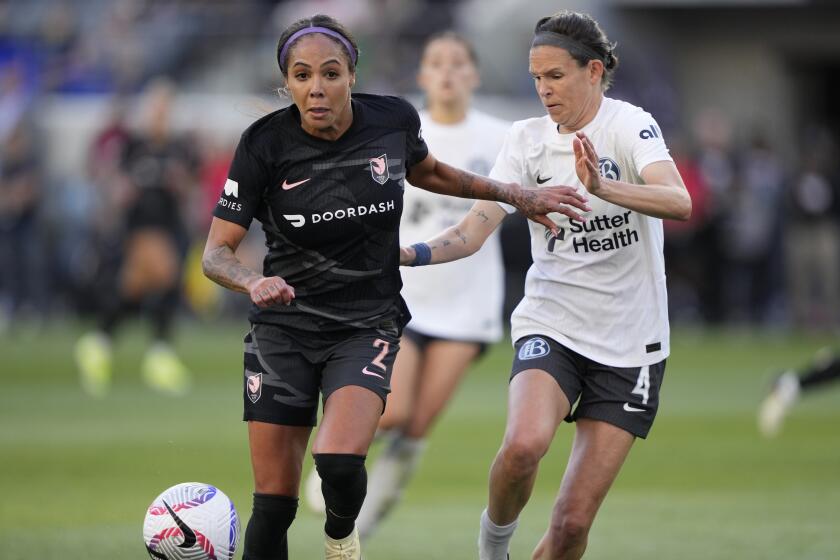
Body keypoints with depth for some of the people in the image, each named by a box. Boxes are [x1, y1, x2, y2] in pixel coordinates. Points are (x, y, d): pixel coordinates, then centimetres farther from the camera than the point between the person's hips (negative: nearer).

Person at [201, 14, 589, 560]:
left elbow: (427, 172, 17)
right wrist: (254, 283, -33)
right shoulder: (265, 144, -12)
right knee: (273, 503, -3)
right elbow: (217, 253, -11)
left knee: (339, 461, -25)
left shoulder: (393, 120, -7)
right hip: (284, 328, 0)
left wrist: (519, 195, 13)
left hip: (367, 325, 0)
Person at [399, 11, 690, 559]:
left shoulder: (630, 126, -10)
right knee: (524, 444, -30)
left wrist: (603, 188, -46)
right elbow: (475, 229, -4)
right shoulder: (527, 139, 3)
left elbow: (679, 202, -29)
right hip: (551, 324, 2)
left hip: (629, 344, -2)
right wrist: (414, 253, -24)